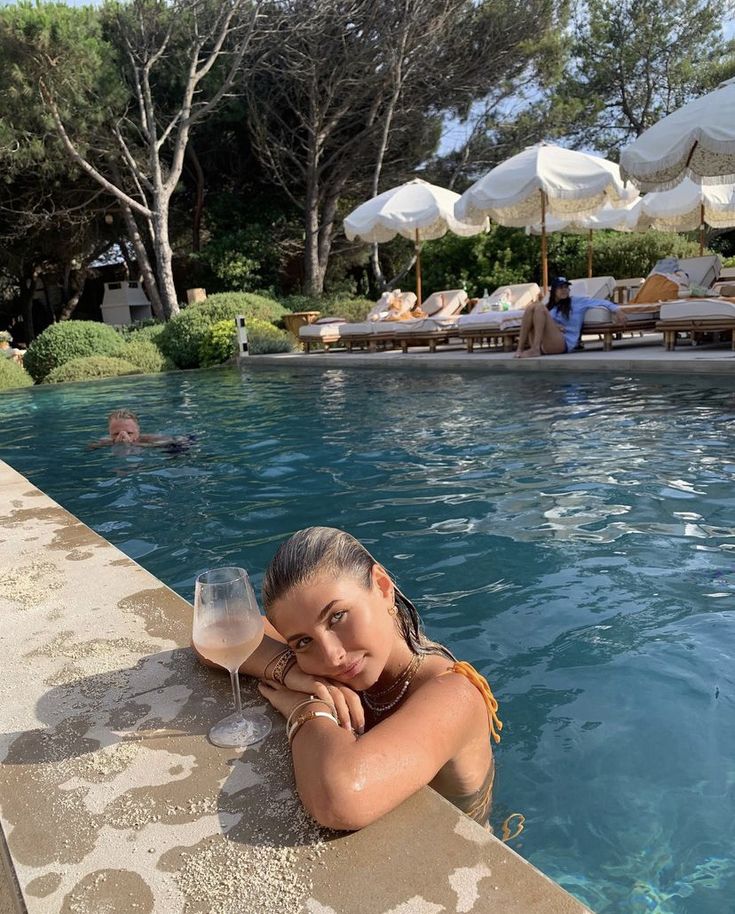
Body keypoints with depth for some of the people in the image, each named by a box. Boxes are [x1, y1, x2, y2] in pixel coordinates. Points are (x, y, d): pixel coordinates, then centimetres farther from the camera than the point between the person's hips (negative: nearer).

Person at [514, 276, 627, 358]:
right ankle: (520, 348, -23)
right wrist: (552, 326, -9)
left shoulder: (577, 301, 15)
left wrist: (616, 310, -8)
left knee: (540, 307, -18)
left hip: (564, 344, -4)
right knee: (530, 308, -14)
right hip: (544, 345, 4)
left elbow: (600, 302, 9)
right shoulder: (549, 306, 25)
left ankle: (536, 350, -28)